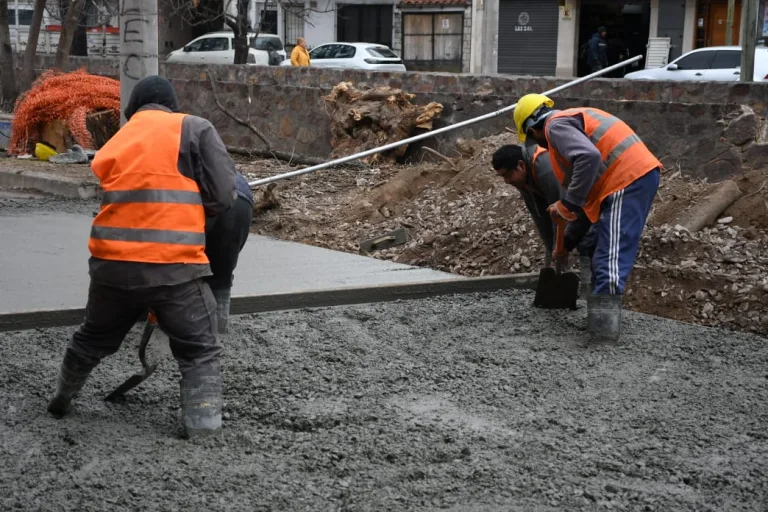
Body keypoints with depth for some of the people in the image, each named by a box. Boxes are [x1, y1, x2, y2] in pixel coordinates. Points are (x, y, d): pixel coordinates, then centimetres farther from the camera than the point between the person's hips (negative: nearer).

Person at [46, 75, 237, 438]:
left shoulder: (113, 145, 19)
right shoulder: (194, 129, 3)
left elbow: (120, 203, 16)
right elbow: (223, 196, -3)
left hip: (110, 264, 5)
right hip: (172, 267, -5)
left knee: (94, 338, 28)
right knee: (200, 352, 9)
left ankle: (62, 399, 46)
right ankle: (201, 428, -1)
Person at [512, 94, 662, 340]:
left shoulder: (556, 125, -6)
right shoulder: (573, 118, 25)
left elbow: (589, 157, -24)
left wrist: (569, 204, -16)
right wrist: (567, 207, 23)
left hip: (628, 179, -10)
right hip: (641, 173, 10)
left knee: (610, 256, -16)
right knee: (605, 253, 18)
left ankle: (605, 324, -24)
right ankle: (601, 315, 22)